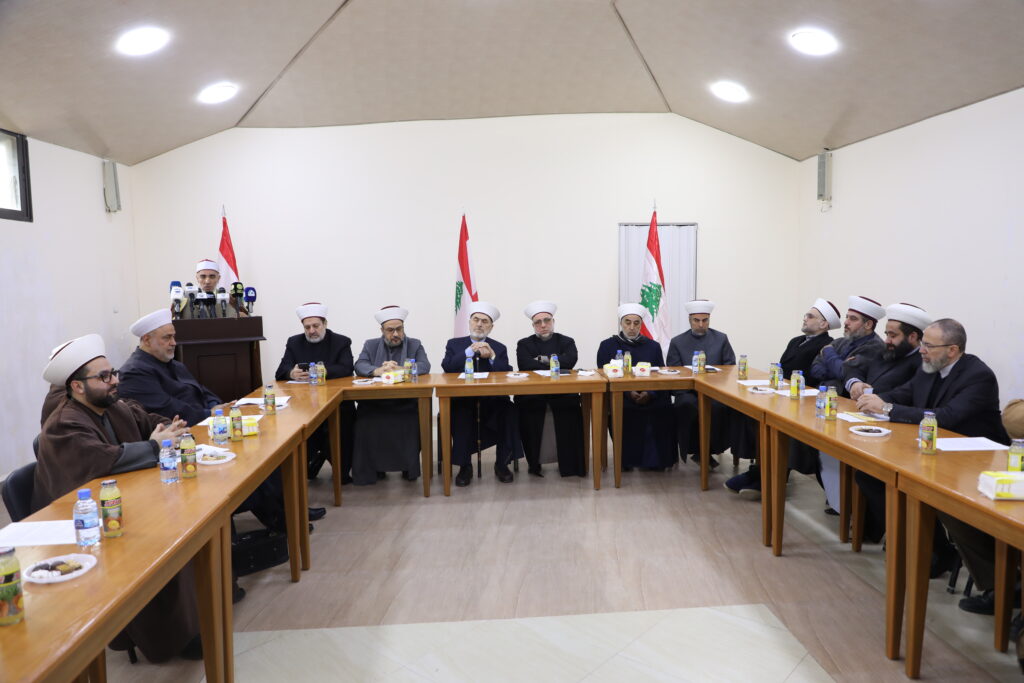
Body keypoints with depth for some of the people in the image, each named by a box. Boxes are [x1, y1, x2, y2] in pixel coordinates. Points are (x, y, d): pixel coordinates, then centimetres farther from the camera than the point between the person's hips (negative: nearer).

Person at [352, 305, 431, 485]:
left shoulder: (415, 345, 13)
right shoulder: (370, 345, 16)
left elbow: (425, 366, -4)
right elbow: (359, 366, -1)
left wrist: (400, 370, -21)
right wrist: (378, 370, -23)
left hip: (406, 402, -1)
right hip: (375, 402, 1)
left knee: (413, 420, -31)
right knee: (365, 420, -29)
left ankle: (409, 467, -8)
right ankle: (374, 468, -7)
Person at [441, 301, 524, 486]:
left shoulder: (499, 348, 16)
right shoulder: (454, 344, 15)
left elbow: (507, 374, 2)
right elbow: (447, 368, -3)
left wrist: (492, 357, -13)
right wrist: (469, 351, -9)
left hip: (492, 400, 1)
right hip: (463, 399, 0)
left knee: (508, 411, -29)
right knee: (459, 414, -33)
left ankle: (502, 464, -14)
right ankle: (464, 466, -17)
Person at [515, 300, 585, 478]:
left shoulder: (567, 342, 17)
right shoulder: (524, 344, 16)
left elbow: (570, 361, -6)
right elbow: (525, 365, -6)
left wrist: (543, 361, -3)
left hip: (562, 391, 0)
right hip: (532, 392, 0)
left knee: (571, 406, -31)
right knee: (526, 405, -32)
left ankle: (570, 464, -20)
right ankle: (534, 463, -19)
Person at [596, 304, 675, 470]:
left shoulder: (653, 346, 16)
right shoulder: (607, 346, 10)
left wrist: (650, 393, -13)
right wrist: (628, 393, -15)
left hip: (650, 398, 2)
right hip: (619, 397, -1)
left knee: (663, 406, -29)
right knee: (623, 409, -34)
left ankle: (655, 459, -11)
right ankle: (627, 459, -13)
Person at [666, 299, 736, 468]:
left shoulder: (721, 339, 15)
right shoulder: (677, 342, 12)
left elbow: (730, 367, 9)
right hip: (688, 391, 0)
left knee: (719, 406, -34)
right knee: (688, 404, -36)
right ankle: (694, 449, -20)